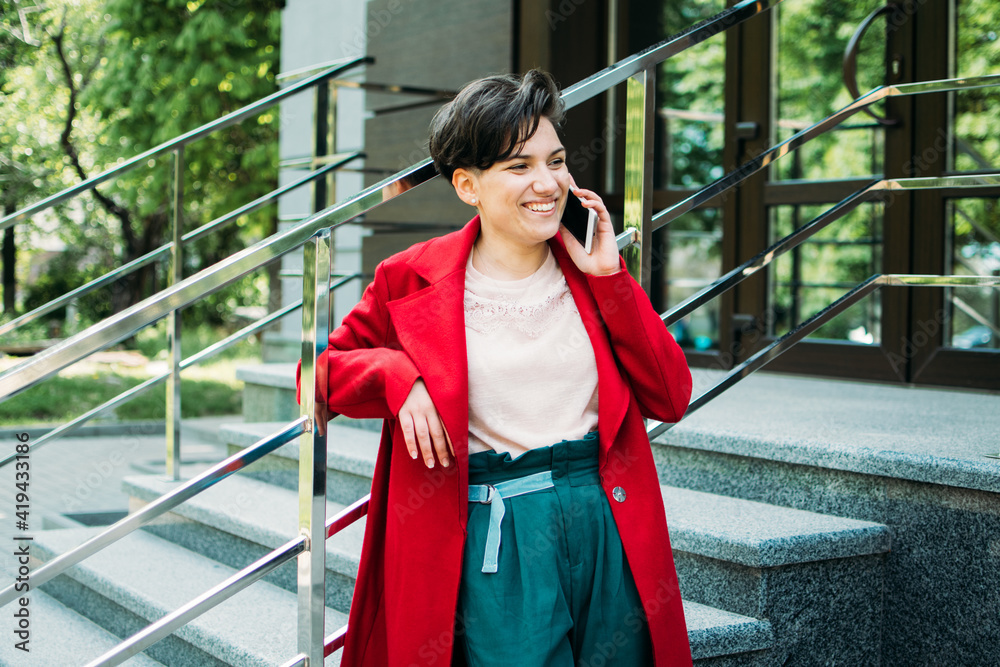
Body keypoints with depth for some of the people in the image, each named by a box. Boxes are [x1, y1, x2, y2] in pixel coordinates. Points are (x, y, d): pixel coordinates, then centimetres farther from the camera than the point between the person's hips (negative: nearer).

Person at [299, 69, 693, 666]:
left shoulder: (592, 270, 7)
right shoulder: (413, 280, -1)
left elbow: (672, 399, 1)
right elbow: (320, 372, 9)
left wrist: (608, 276, -4)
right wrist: (396, 374, -11)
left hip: (610, 523, 3)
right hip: (494, 543, -3)